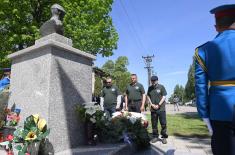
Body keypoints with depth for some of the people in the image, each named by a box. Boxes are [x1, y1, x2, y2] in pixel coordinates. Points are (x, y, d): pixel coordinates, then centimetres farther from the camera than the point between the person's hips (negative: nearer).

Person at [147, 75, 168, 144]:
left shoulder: (161, 87, -2)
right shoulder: (150, 88, 10)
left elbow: (164, 97, -5)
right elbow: (148, 96, 14)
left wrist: (158, 105, -10)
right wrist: (151, 104, -1)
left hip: (161, 108, -3)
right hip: (153, 109, 4)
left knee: (163, 123, 1)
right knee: (154, 124, 9)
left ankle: (164, 137, 14)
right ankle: (155, 136, 21)